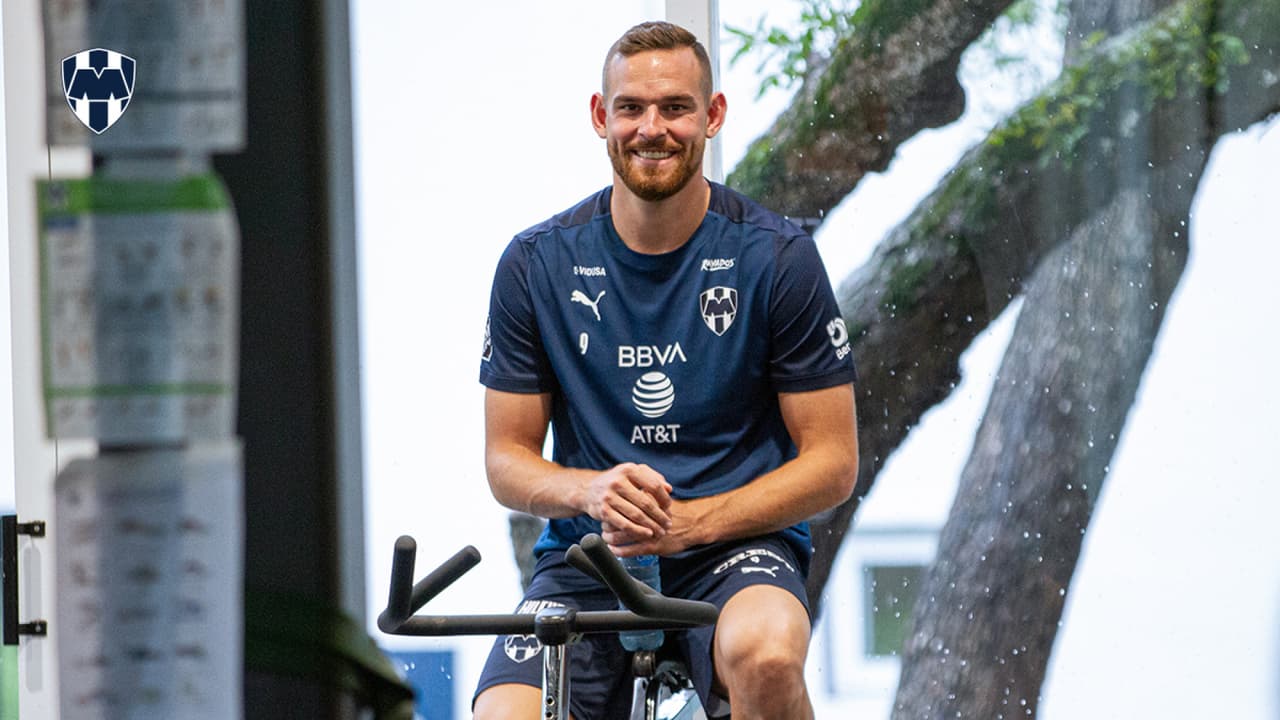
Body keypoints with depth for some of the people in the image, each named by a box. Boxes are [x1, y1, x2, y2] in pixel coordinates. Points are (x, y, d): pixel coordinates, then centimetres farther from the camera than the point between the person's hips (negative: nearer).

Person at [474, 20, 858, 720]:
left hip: (736, 541, -2)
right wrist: (590, 490, -17)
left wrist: (689, 522, -16)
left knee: (765, 657, -37)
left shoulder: (778, 259, -4)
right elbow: (506, 460, 6)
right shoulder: (536, 263, 1)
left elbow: (831, 460, -2)